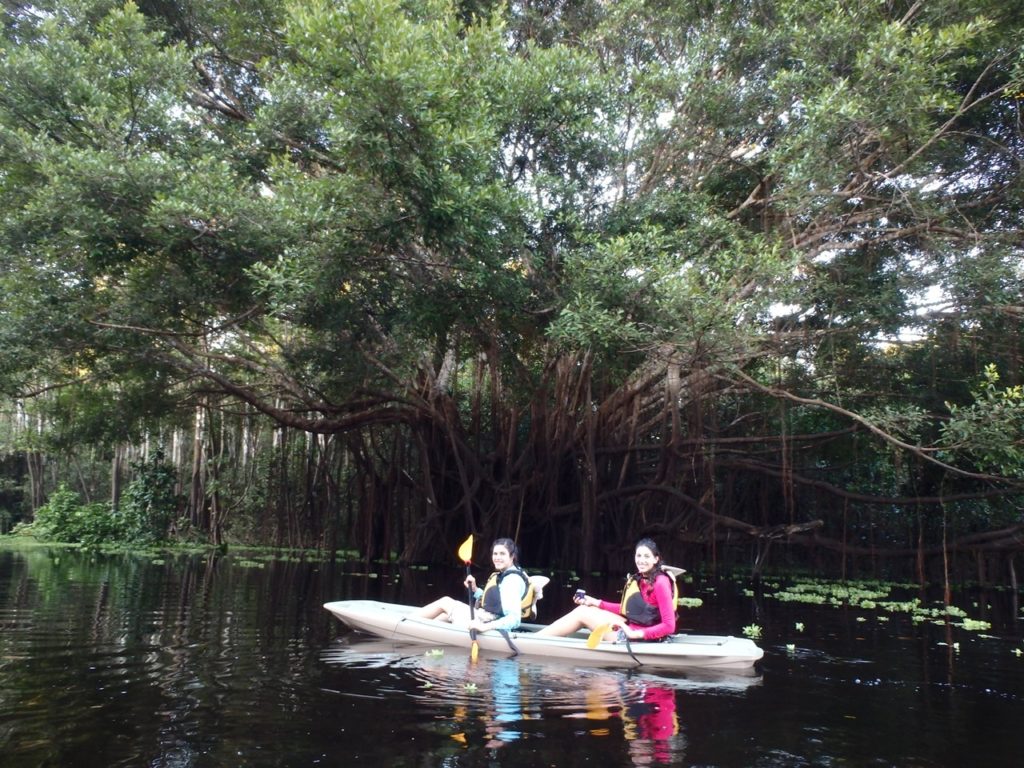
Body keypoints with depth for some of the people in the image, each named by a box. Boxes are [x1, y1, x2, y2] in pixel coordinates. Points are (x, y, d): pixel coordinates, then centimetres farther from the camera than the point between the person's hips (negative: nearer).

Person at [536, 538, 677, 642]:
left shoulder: (660, 582, -16)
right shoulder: (638, 579, 9)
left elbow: (669, 626, -19)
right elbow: (627, 609, 15)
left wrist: (636, 634, -25)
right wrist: (596, 603, 9)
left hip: (642, 639, -8)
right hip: (631, 629, 8)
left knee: (582, 613, -6)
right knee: (585, 609, 3)